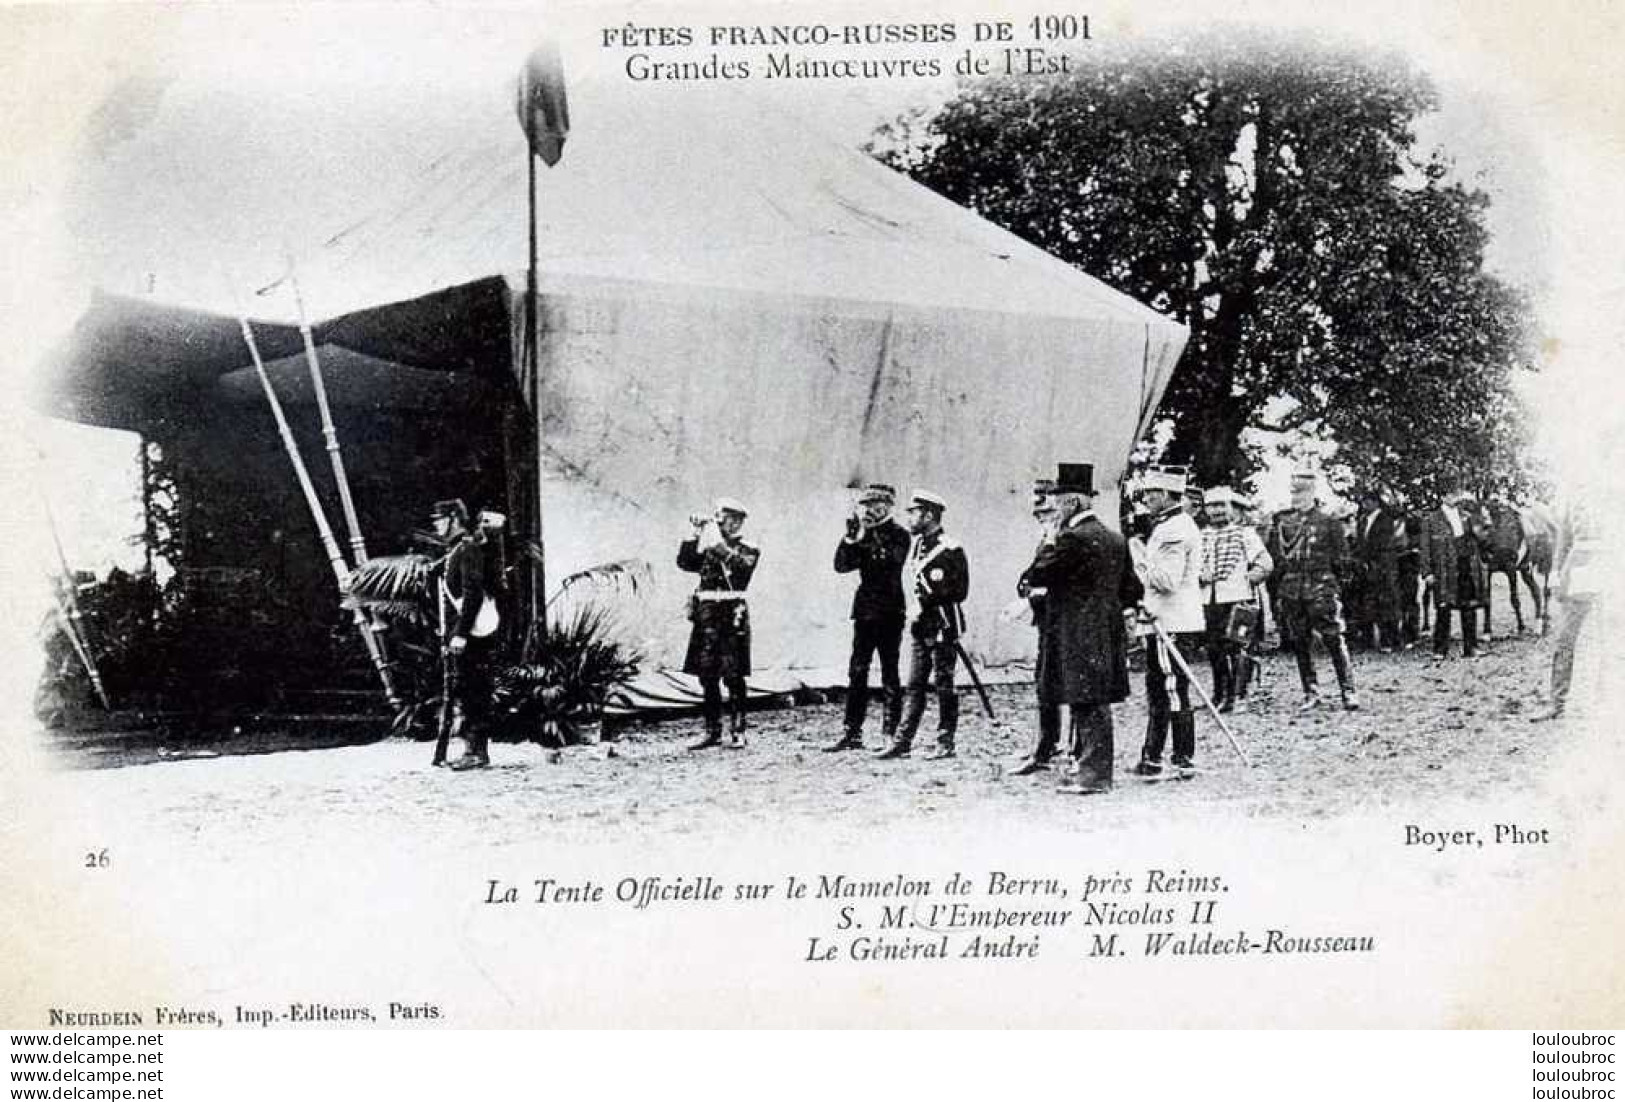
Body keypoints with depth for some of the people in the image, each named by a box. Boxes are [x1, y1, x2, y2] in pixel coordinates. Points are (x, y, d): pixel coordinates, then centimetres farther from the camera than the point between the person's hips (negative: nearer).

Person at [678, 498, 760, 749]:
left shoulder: (748, 550, 4)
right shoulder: (707, 548, 16)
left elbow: (741, 566, -16)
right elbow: (684, 562, 3)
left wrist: (720, 544, -24)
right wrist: (695, 535, -4)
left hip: (732, 616, -4)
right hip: (706, 615, 4)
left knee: (733, 676, -4)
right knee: (707, 676, 4)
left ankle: (738, 732, 2)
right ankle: (712, 730, 12)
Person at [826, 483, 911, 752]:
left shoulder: (898, 535, -3)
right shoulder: (863, 534, 12)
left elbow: (890, 561, -20)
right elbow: (841, 565, 4)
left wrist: (868, 537, -21)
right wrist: (851, 535, -7)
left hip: (890, 612, -5)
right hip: (865, 610, 5)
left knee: (890, 675, -1)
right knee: (857, 672, 5)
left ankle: (890, 735, 3)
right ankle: (852, 733, 8)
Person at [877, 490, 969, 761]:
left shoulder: (950, 549, -12)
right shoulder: (916, 544, 12)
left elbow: (958, 591, -14)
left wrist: (926, 601, -17)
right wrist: (914, 607, 4)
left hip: (942, 626, -7)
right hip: (919, 625, 7)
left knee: (943, 685, 1)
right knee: (915, 685, 8)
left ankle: (945, 743, 9)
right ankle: (902, 742, 9)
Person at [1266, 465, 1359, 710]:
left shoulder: (1328, 521, 1)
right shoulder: (1282, 522, 9)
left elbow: (1342, 557, 5)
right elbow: (1271, 556, 12)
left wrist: (1325, 575, 1)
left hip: (1321, 590, -4)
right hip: (1290, 593, 4)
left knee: (1334, 641, -7)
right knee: (1299, 644, 7)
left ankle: (1348, 691, -1)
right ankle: (1310, 692, 16)